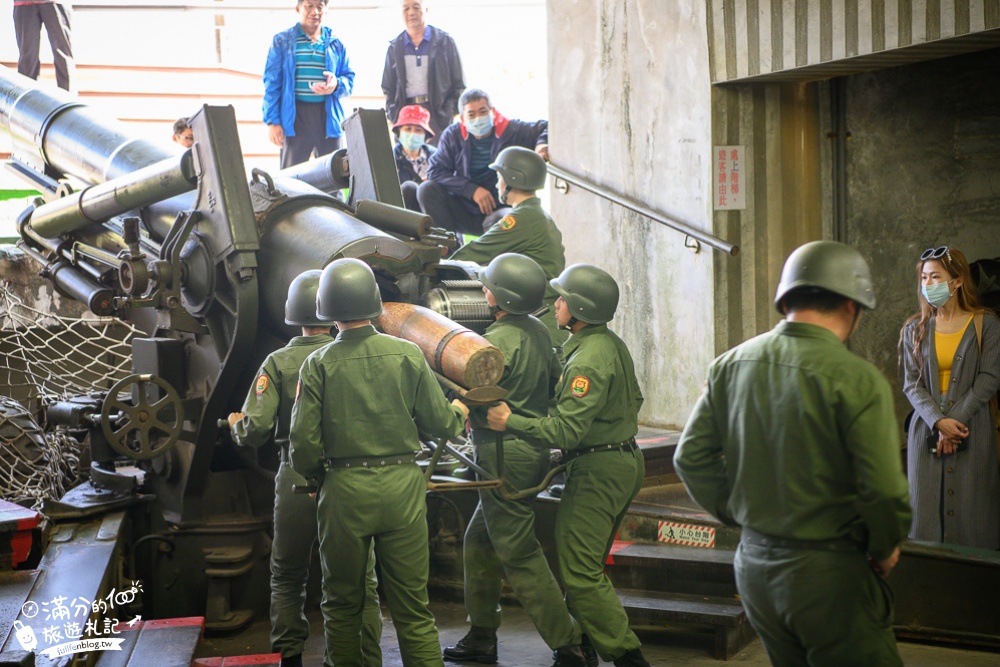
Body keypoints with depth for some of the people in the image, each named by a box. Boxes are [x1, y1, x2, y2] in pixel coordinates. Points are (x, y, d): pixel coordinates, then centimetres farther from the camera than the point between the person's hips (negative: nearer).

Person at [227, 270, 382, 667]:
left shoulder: (278, 363, -4)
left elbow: (255, 431, -8)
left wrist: (236, 425, 13)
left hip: (296, 481, 0)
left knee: (288, 578, 17)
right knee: (361, 581, 9)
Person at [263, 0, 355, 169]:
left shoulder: (336, 44, 13)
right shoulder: (282, 41, 7)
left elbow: (349, 79, 12)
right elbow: (272, 83, 3)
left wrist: (336, 85, -13)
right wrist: (272, 121, -5)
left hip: (328, 116, 2)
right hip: (295, 116, -2)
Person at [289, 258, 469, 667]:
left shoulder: (318, 365, -6)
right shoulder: (408, 354, -3)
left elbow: (304, 443, -7)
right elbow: (439, 422, 3)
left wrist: (316, 476, 14)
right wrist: (459, 415, 26)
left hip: (344, 491, -1)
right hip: (403, 487, 1)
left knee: (342, 606, 15)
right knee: (412, 609, 6)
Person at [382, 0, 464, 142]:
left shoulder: (444, 41, 6)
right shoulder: (394, 48, 14)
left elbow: (458, 84, 5)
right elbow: (388, 89, 17)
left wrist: (451, 113, -6)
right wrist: (394, 117, 3)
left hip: (438, 114, -2)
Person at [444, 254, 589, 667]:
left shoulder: (497, 342, -19)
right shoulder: (539, 333, 8)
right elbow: (554, 383, 18)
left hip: (504, 454, -9)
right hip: (535, 447, 9)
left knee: (519, 556, -2)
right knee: (479, 541, 18)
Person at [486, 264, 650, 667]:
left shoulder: (586, 361, -21)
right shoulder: (613, 345, 11)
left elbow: (566, 430, -27)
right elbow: (634, 401, 22)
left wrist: (511, 422, -21)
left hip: (598, 470, -11)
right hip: (626, 460, 11)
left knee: (580, 573, -7)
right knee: (587, 566, 19)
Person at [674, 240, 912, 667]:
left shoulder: (730, 365, 2)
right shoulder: (858, 380, -16)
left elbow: (691, 458, 5)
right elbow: (884, 491, -20)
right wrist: (884, 549, -1)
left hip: (753, 564, 7)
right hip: (828, 574, -6)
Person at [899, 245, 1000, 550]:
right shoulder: (915, 329, 8)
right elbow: (911, 384, 2)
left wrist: (955, 421, -13)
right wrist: (939, 421, -14)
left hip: (972, 432, -2)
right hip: (926, 431, 2)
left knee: (970, 511, -2)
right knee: (926, 511, 0)